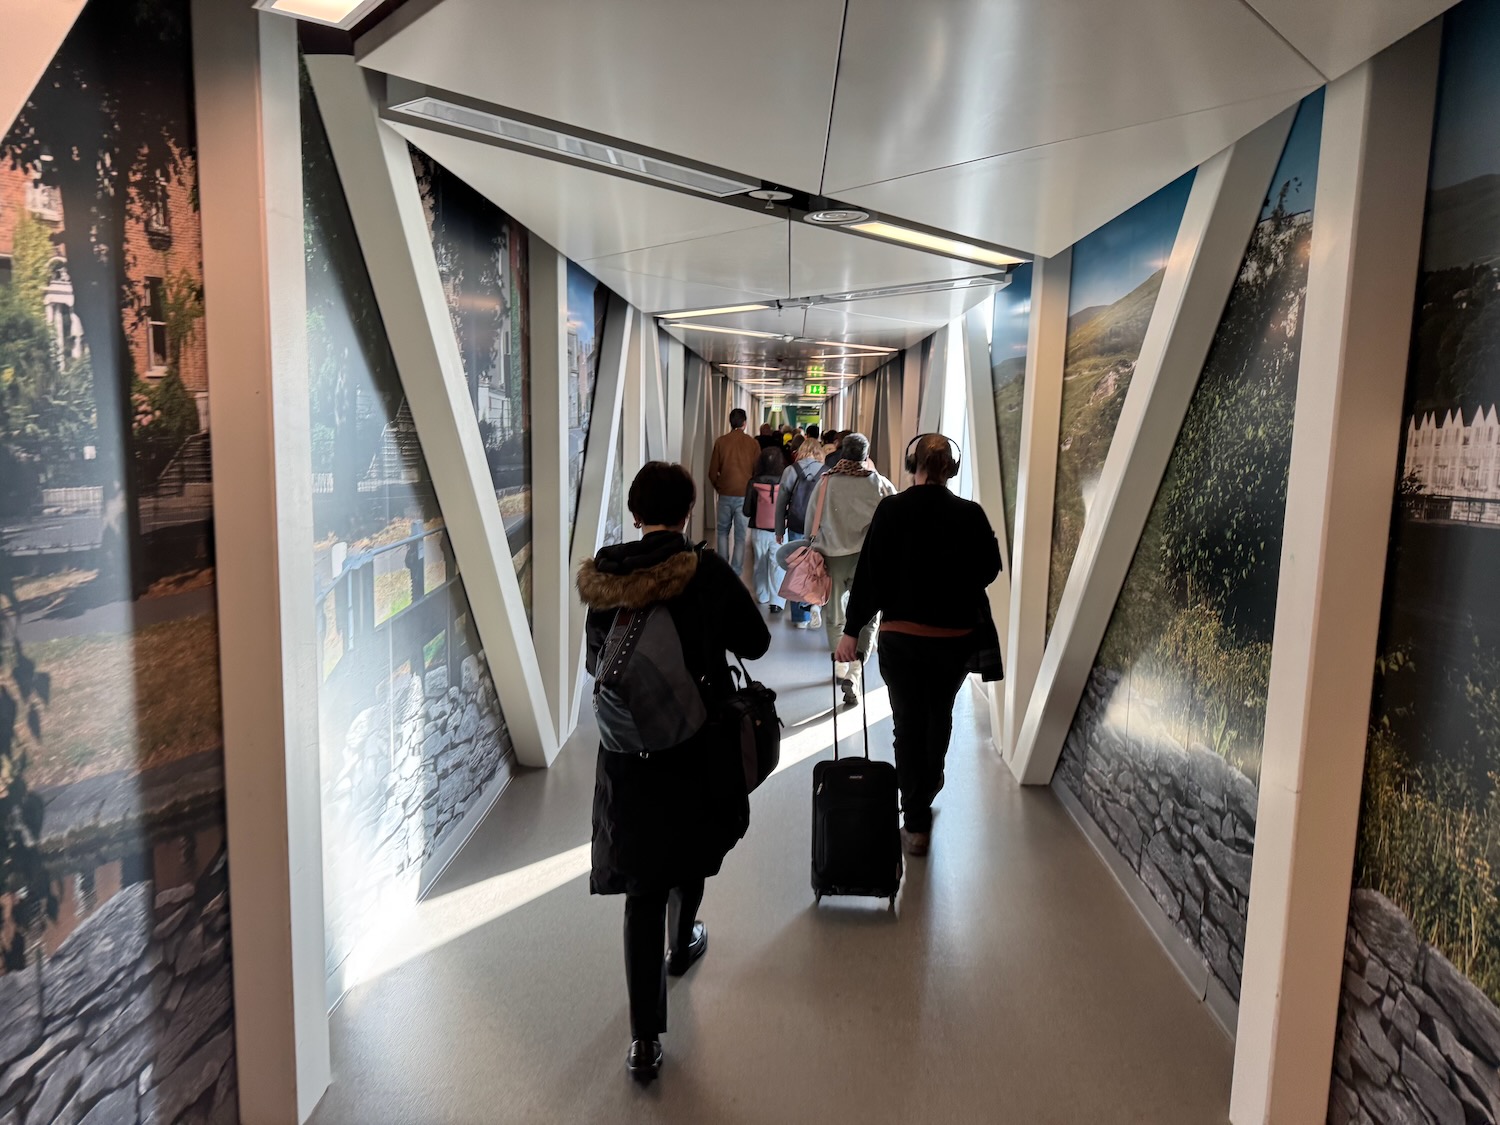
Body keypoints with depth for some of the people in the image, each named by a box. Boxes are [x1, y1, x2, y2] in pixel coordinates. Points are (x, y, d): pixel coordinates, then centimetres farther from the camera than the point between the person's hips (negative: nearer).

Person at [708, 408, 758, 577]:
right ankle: (735, 574, 3)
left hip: (725, 494, 1)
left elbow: (712, 472, 1)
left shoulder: (721, 442, -2)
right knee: (740, 536, 3)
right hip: (745, 495, -1)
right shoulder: (752, 443, -4)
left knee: (723, 532, 18)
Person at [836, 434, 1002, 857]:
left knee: (908, 723, 9)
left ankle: (916, 823, 12)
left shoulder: (890, 510, -10)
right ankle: (929, 784, 47)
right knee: (939, 714, 24)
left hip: (900, 635, -2)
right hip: (955, 636, 2)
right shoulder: (970, 515, -7)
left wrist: (853, 629, -3)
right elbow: (989, 570, 2)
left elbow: (869, 573, -9)